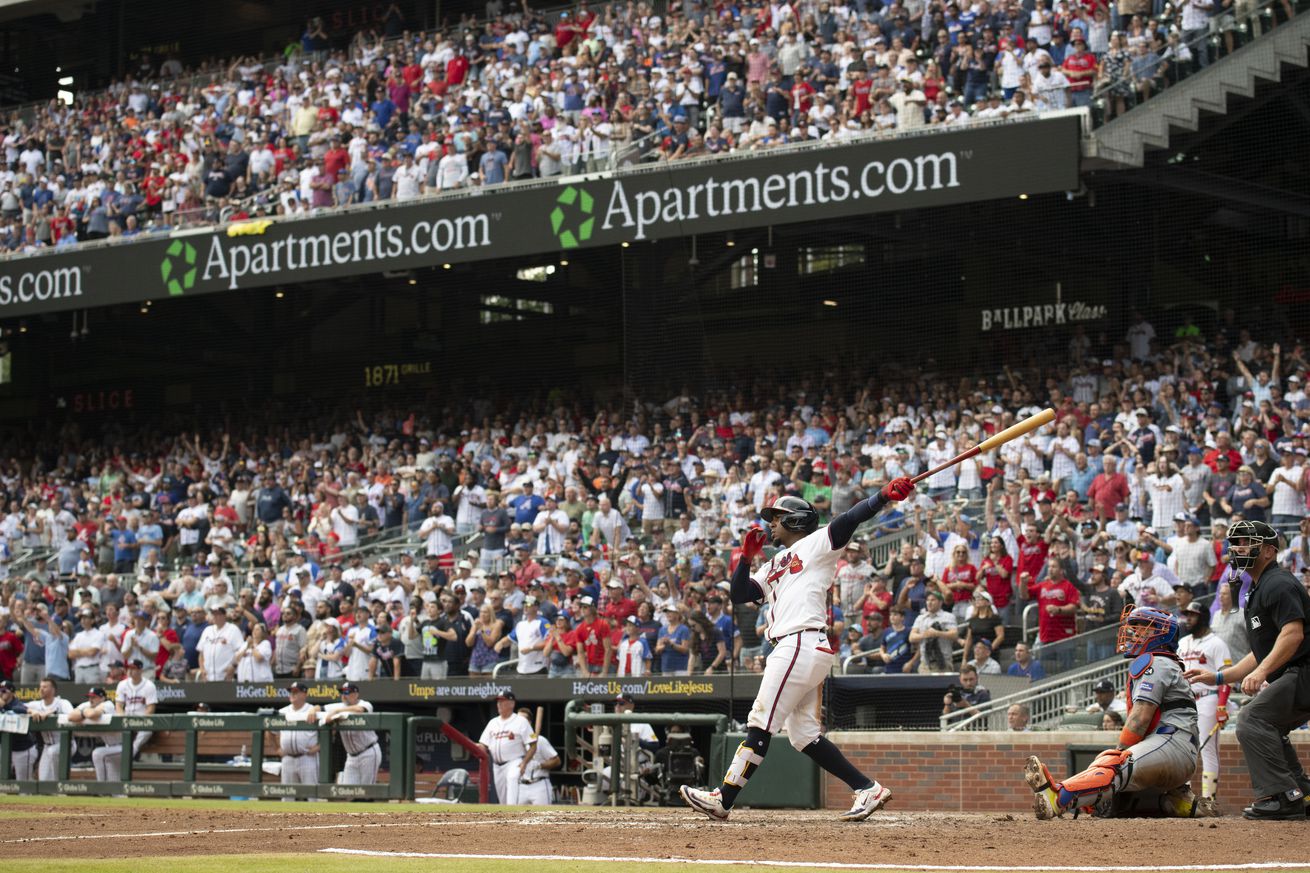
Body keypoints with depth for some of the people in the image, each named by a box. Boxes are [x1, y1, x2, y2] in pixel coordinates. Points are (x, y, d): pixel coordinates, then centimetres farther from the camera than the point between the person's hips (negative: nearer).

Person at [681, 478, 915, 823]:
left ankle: (723, 799, -10)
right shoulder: (773, 565, 28)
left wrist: (884, 495, -29)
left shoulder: (815, 544, 3)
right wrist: (747, 556, 9)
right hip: (790, 649, 10)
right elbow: (738, 593, 23)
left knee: (761, 724, -9)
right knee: (803, 735, 7)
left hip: (801, 645, -10)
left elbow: (848, 520, -13)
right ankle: (867, 789, 7)